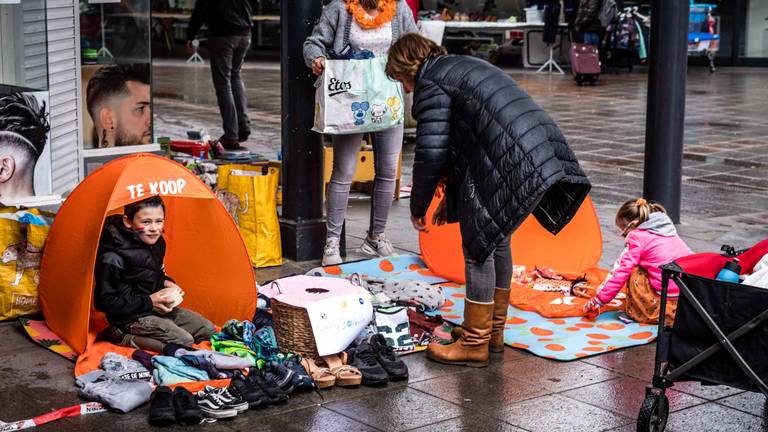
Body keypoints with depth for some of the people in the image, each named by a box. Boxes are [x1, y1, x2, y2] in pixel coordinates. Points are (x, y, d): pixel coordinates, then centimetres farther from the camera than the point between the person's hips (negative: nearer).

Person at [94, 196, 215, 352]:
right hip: (132, 317, -9)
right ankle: (125, 338, -9)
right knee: (184, 341, -22)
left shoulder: (157, 243, 1)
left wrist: (166, 283, -2)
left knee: (208, 330, 5)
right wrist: (148, 302, -20)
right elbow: (104, 302, -20)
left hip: (157, 309, 9)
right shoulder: (113, 259, -25)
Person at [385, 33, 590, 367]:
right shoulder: (461, 67, 29)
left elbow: (431, 151, -9)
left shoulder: (430, 82, 0)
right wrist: (453, 195, 32)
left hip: (514, 165, -10)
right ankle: (494, 331, 34)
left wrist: (417, 207, 4)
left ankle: (474, 345, 9)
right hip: (545, 158, 10)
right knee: (497, 240, 22)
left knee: (478, 246, 1)